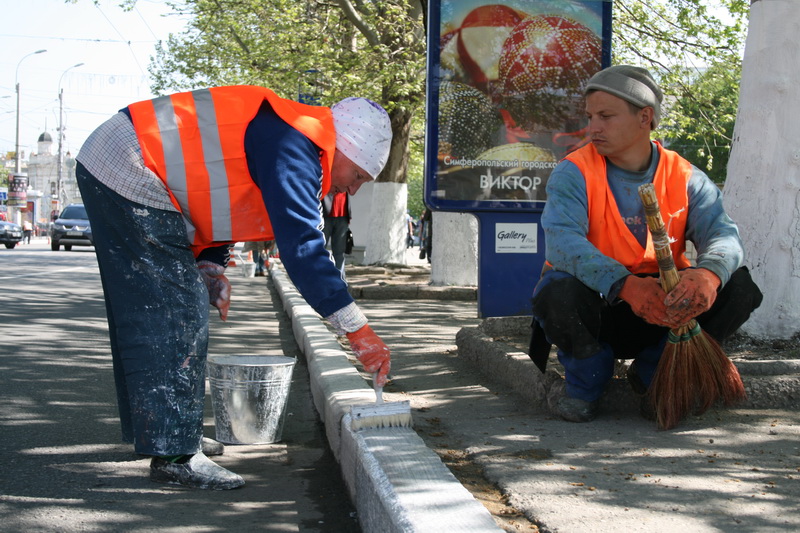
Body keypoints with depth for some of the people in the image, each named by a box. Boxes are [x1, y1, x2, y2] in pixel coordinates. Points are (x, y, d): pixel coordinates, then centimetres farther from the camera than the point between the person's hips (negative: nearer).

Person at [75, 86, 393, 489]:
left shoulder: (289, 137, 14)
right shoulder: (294, 150, -18)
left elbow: (216, 196, 19)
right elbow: (301, 247, -27)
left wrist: (211, 267, 3)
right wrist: (358, 331, -28)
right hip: (131, 179, -11)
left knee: (144, 315, 18)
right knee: (174, 319, -9)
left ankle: (164, 431, 30)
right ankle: (175, 455, -6)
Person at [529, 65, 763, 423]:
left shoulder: (686, 178, 0)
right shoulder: (574, 173, -9)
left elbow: (723, 235, -14)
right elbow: (562, 242, -26)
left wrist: (708, 274, -41)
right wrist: (626, 285, -44)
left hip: (663, 306, 3)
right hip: (595, 305, -3)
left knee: (738, 286, -18)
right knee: (560, 292, -35)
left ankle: (653, 375, 4)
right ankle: (585, 384, -1)